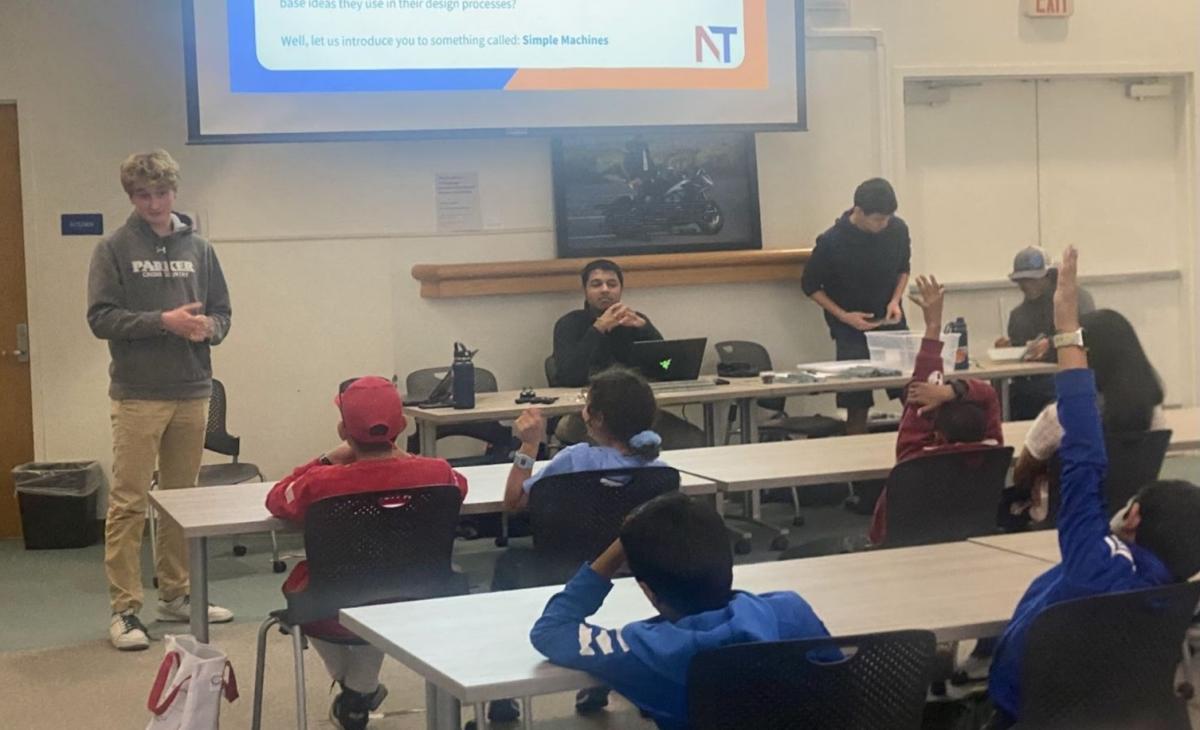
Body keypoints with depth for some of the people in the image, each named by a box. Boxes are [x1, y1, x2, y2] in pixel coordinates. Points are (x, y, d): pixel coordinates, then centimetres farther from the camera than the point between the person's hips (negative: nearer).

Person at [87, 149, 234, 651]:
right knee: (128, 504, -4)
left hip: (192, 393, 4)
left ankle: (176, 594, 22)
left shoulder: (198, 249, 10)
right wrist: (164, 321, -18)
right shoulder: (114, 250, -1)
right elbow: (100, 318, -8)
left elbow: (222, 313, 13)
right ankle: (124, 609, 0)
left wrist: (208, 326, -10)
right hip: (138, 396, -4)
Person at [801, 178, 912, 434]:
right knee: (857, 406, -10)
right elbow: (810, 286, -4)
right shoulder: (831, 242, -17)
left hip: (891, 320, 3)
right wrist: (843, 316, -14)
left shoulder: (898, 230, -8)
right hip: (851, 327, -3)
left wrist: (895, 300, -7)